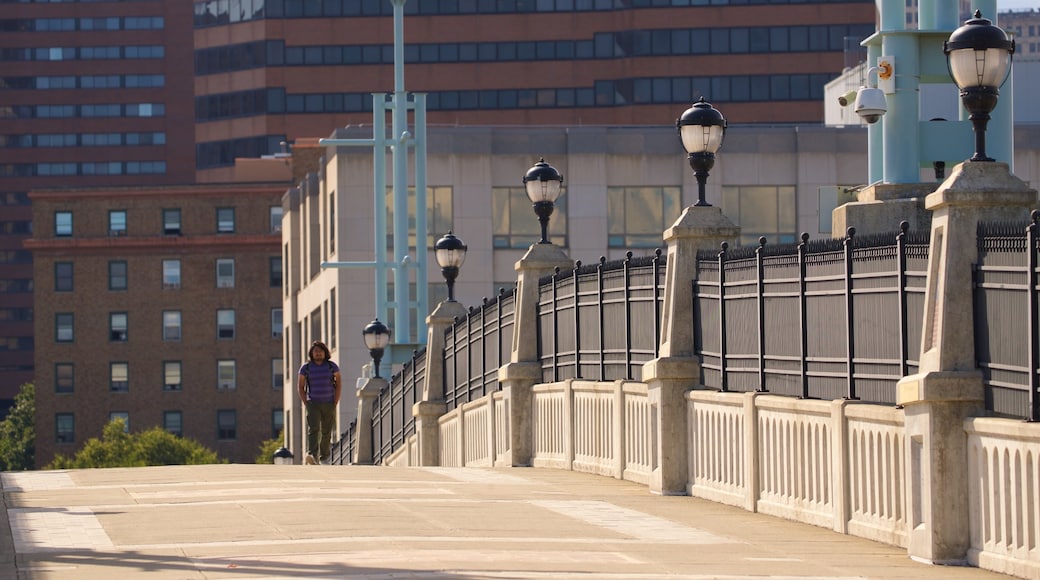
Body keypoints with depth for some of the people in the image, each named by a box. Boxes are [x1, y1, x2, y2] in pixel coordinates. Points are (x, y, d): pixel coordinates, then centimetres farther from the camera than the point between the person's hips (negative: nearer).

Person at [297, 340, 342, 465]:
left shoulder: (332, 366, 0)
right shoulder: (306, 367, -1)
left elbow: (339, 384, 6)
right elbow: (300, 386, 6)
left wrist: (335, 402, -2)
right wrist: (306, 404, -3)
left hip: (329, 404, 1)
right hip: (313, 403, -1)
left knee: (326, 431, 7)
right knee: (313, 429, -19)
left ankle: (324, 456, 26)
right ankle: (312, 456, -35)